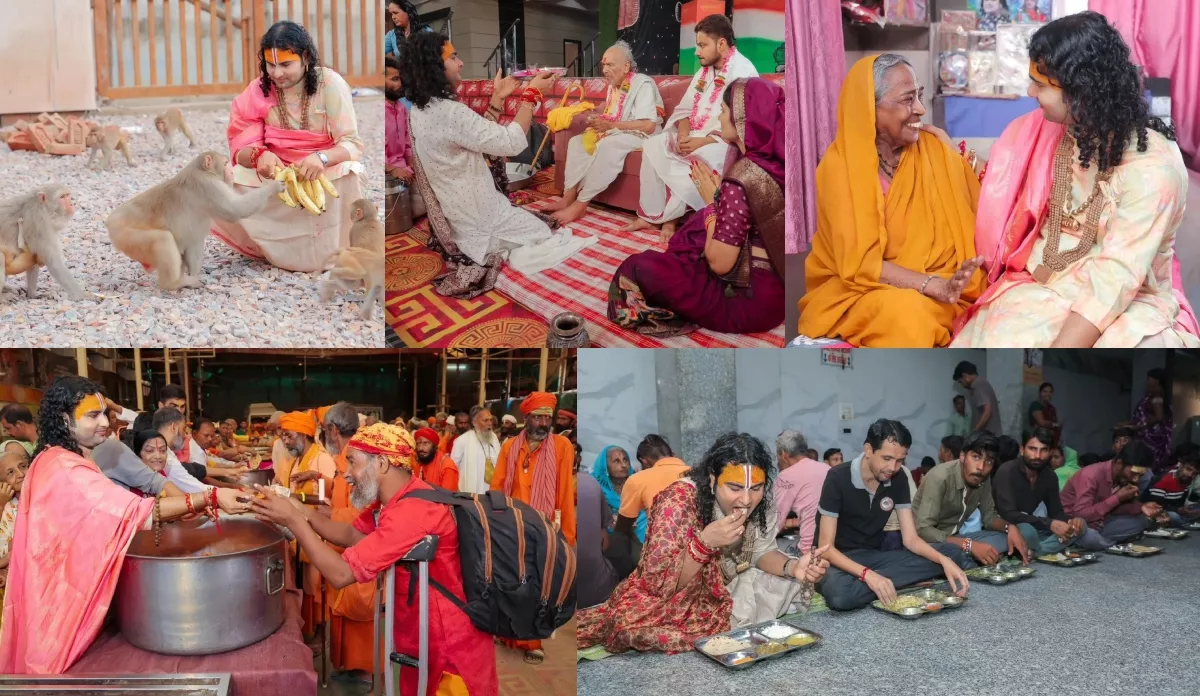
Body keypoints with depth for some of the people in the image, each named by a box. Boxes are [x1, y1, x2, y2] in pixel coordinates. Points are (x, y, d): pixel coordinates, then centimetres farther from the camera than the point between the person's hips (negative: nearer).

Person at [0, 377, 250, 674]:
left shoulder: (56, 461, 10)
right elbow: (136, 511, -33)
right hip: (65, 594, -10)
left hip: (67, 585, 10)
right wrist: (210, 497, -35)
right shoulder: (65, 471, -25)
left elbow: (113, 511, 7)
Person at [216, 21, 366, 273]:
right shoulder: (258, 91, -6)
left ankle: (331, 253, -15)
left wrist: (321, 158, -41)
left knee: (347, 175, -37)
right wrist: (259, 156, -35)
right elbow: (241, 147, -9)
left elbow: (352, 144, -18)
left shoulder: (330, 84, -14)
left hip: (325, 174, -2)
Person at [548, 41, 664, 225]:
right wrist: (597, 115, 2)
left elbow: (649, 126, -28)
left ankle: (581, 203, -31)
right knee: (577, 141, -6)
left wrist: (610, 125, -26)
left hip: (641, 135, -9)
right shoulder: (614, 84, 7)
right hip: (615, 133, 9)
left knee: (606, 146, -35)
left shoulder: (643, 84, -18)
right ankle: (569, 196, -16)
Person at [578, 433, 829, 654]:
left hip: (720, 593, 5)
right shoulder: (679, 500, -31)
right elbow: (659, 586, -28)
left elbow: (761, 552, -2)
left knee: (792, 584, -8)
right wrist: (705, 541, -41)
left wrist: (793, 566, -23)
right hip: (668, 602, -5)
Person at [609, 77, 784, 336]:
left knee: (639, 269, -6)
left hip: (750, 299, -9)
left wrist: (712, 201, -11)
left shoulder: (742, 177, -25)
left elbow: (719, 262, -22)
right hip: (775, 287, 9)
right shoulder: (773, 163, 1)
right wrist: (719, 191, 3)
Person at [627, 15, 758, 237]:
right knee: (653, 146, -11)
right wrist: (683, 133, -9)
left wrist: (704, 141, -26)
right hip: (695, 136, 8)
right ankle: (650, 213, -12)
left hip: (725, 142, -8)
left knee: (694, 161, -36)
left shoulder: (743, 71, -14)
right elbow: (685, 107, 13)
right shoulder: (705, 71, 13)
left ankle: (668, 216, -16)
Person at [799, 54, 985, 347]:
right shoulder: (838, 165, -11)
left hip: (935, 289, 4)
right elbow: (858, 263, -16)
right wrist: (934, 285, -27)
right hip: (858, 289, -4)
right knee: (904, 309, -35)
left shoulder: (935, 148, 0)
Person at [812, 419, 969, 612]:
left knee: (952, 554, -13)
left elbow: (910, 539, -2)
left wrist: (944, 560, -23)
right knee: (840, 594, -43)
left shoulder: (898, 480, -1)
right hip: (840, 560, -6)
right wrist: (867, 574, -36)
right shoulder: (838, 479, -19)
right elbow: (826, 548, -21)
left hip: (875, 556, 7)